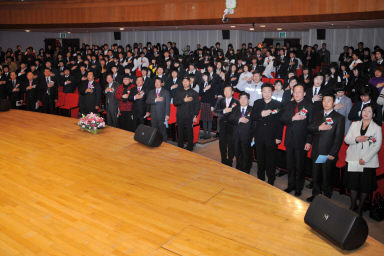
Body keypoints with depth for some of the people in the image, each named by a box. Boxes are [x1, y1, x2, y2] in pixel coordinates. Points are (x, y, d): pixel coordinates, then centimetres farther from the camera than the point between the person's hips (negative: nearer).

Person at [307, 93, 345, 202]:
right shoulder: (317, 115, 12)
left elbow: (339, 137, -9)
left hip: (329, 154, -4)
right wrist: (319, 128, -16)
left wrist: (332, 153, -14)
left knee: (327, 178, 7)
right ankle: (315, 195, 31)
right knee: (315, 177, 15)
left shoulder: (339, 118, -5)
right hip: (316, 152, 5)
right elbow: (309, 128, 4)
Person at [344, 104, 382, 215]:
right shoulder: (354, 124, 9)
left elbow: (377, 146, -5)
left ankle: (360, 208, 19)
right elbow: (346, 139, 7)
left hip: (368, 162, -2)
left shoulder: (377, 128, 0)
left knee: (365, 186, 4)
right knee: (353, 184, 7)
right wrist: (356, 139, -14)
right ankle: (353, 206, 23)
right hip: (354, 160, 2)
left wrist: (365, 159, -12)